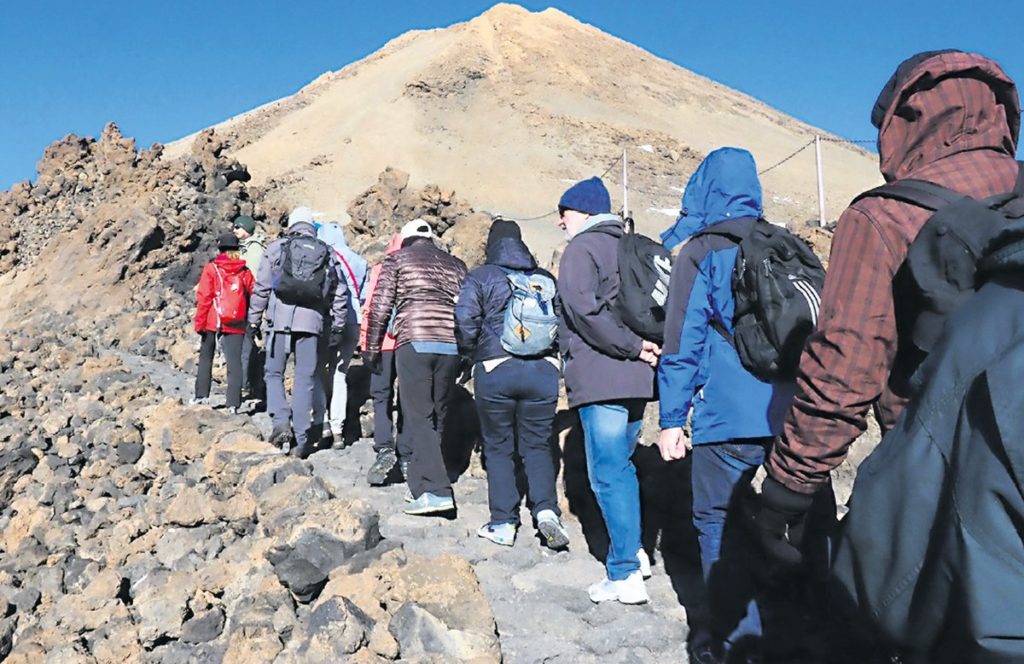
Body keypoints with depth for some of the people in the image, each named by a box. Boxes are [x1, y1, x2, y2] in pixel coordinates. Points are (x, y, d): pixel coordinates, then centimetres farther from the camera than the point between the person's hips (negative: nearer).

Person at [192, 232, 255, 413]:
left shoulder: (211, 268, -3)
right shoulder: (245, 272, 4)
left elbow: (203, 298, -6)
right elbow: (252, 297, 6)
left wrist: (199, 322, -2)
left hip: (213, 322, -1)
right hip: (236, 325, 1)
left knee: (206, 358, 17)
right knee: (234, 362, 0)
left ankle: (202, 395, 17)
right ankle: (233, 404, -5)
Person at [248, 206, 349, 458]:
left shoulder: (276, 248, 8)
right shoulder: (328, 254, 13)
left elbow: (261, 288, 4)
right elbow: (340, 294, 9)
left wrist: (254, 319, 12)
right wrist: (337, 328, 13)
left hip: (280, 321, -1)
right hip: (313, 322, 1)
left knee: (274, 373, 14)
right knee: (305, 380, 6)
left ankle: (281, 422, -3)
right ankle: (302, 439, 7)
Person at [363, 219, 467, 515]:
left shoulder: (396, 260, 11)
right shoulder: (456, 264, 21)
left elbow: (380, 307, 4)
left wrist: (372, 348, 11)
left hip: (414, 343, -4)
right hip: (450, 345, 4)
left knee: (419, 418, -6)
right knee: (437, 417, 11)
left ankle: (436, 491, -17)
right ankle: (421, 481, 16)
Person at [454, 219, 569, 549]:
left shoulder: (480, 277, 0)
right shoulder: (546, 278, 11)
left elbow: (465, 322, -9)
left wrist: (471, 354, 8)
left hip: (495, 370, -2)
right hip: (543, 370, 3)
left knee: (498, 447, 10)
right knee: (537, 444, 13)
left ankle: (503, 523, 11)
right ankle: (547, 509, -5)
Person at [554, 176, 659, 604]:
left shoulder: (582, 248, -5)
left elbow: (584, 308, -19)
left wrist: (631, 346, -15)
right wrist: (641, 345, 4)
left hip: (600, 376, -8)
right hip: (635, 378, 8)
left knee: (608, 473, -3)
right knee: (620, 465, 19)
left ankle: (625, 575, 1)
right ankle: (630, 552, 26)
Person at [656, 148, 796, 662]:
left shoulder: (702, 250, -4)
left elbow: (683, 340, -8)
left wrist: (671, 419, -4)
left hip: (731, 415, -6)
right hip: (791, 410, 6)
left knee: (716, 519, 7)